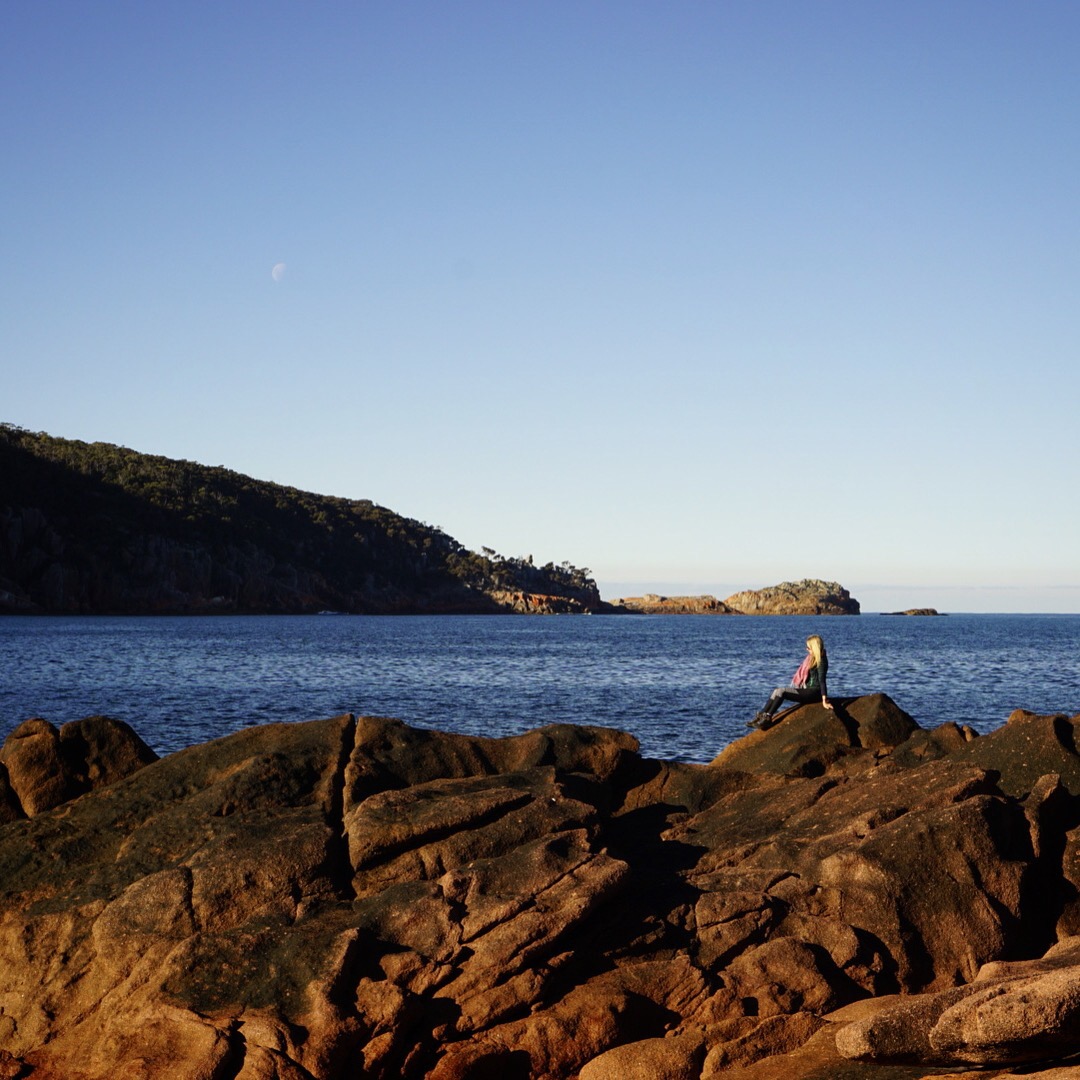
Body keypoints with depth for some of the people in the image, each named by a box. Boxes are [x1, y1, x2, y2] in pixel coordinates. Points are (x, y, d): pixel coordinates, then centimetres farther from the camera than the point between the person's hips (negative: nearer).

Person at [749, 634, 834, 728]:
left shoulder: (821, 661, -12)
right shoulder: (812, 658, 16)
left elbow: (822, 681, -19)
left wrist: (824, 700, -24)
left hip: (813, 692, -9)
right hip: (806, 689, 9)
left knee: (781, 691, -21)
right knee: (777, 691, -6)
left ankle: (767, 718, -24)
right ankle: (761, 716, -14)